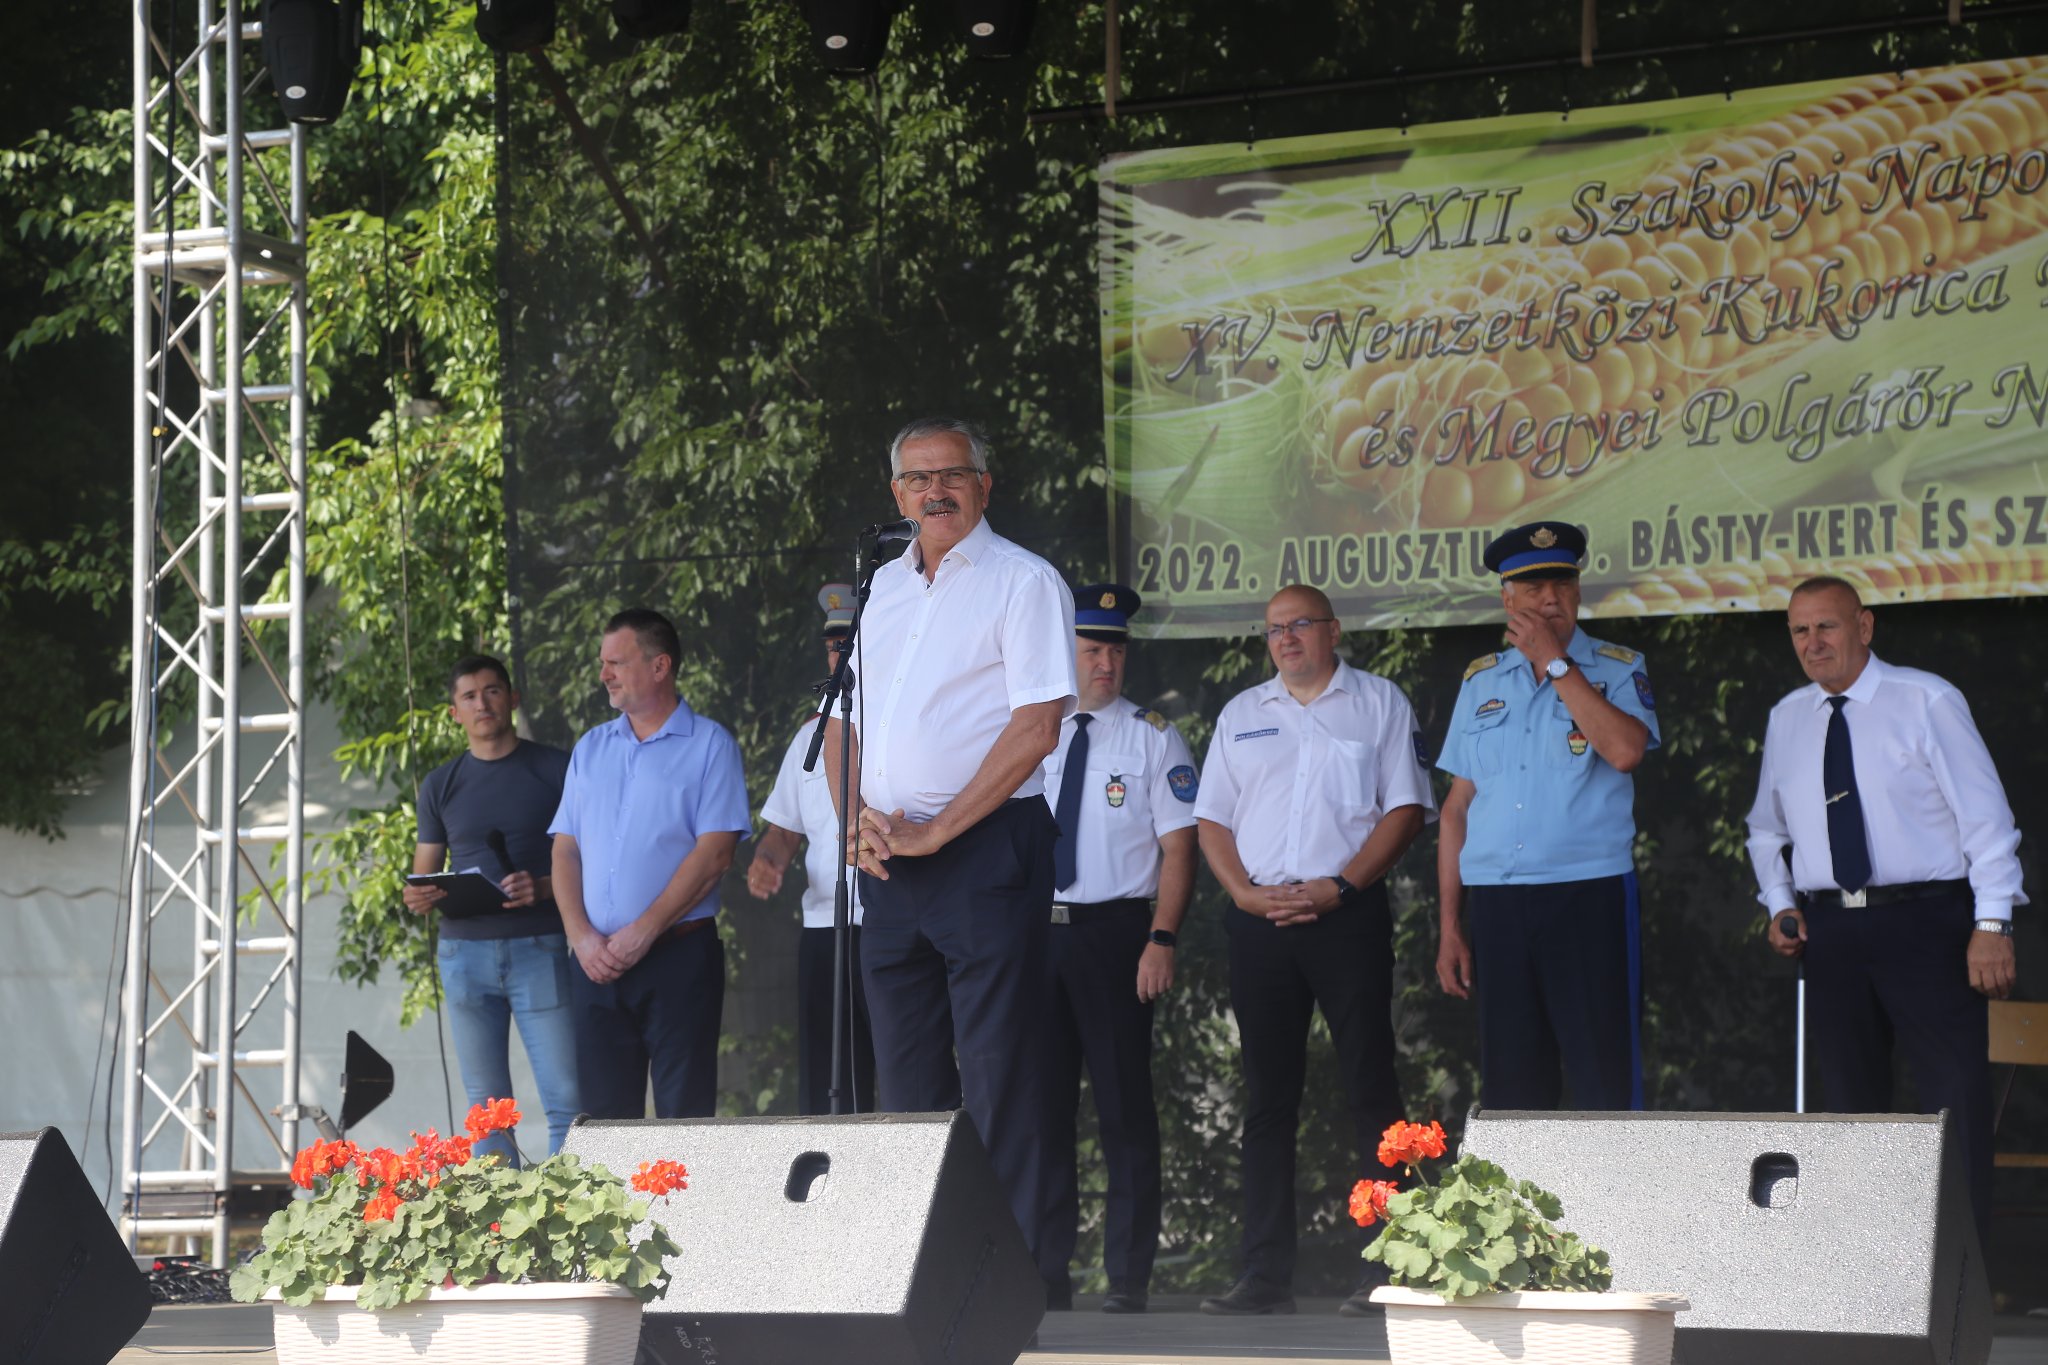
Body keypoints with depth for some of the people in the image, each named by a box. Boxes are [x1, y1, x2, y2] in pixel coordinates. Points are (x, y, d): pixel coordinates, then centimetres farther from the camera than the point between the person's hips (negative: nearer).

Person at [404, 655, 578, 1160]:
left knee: (566, 1098, -10)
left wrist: (544, 887, -15)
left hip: (540, 948, -3)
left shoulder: (555, 770, 5)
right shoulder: (440, 786, 14)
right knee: (486, 1105, 4)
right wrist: (417, 898, -6)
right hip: (464, 950, 3)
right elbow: (424, 872, 18)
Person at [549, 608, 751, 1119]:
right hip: (597, 962, 5)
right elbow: (565, 850, 12)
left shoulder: (709, 745, 0)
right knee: (605, 1113, 3)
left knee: (685, 1114, -6)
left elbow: (714, 853, -8)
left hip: (678, 956, -5)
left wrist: (643, 932, -14)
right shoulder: (590, 749, 16)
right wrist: (582, 937, -4)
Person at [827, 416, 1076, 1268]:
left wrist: (937, 830, -14)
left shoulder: (1024, 582, -3)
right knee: (905, 1067, 9)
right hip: (887, 858, 7)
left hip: (985, 847, -7)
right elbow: (840, 718, 19)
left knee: (998, 1067, -7)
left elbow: (1035, 726, -12)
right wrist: (857, 819, 0)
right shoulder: (881, 587, 17)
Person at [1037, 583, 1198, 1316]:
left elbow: (1179, 845, -3)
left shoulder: (1152, 737, 1)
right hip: (1037, 929, 4)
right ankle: (1046, 1274, 15)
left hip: (1116, 932, -3)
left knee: (1124, 1103, -1)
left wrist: (1162, 939, -13)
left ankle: (1128, 1276, 4)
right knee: (1043, 1099, 7)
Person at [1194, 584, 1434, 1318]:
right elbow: (1212, 819, 14)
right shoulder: (1241, 714, 17)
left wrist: (1341, 885, -12)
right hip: (1259, 920, 4)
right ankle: (1266, 1276, 5)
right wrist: (1245, 892, -4)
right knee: (1268, 1097, 4)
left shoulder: (1379, 703, 7)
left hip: (1347, 910, -4)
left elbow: (1406, 808, -2)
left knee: (1370, 1087, -6)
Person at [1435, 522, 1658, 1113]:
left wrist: (1554, 662, -11)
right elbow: (1458, 806, 14)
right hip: (1496, 904, 4)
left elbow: (1625, 749, -18)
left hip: (1590, 895, -4)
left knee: (1607, 1081, -5)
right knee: (1510, 1086, 8)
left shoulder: (1616, 670, 4)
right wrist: (1449, 925, 9)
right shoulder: (1481, 681, 14)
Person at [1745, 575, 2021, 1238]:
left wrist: (1993, 922, -14)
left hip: (1926, 922, -5)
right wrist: (1779, 903, 8)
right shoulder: (1787, 720, 12)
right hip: (1830, 929, 5)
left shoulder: (1925, 702, -3)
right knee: (1849, 1104, 8)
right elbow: (1766, 829, 25)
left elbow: (1984, 813, -6)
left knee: (1957, 1103, -8)